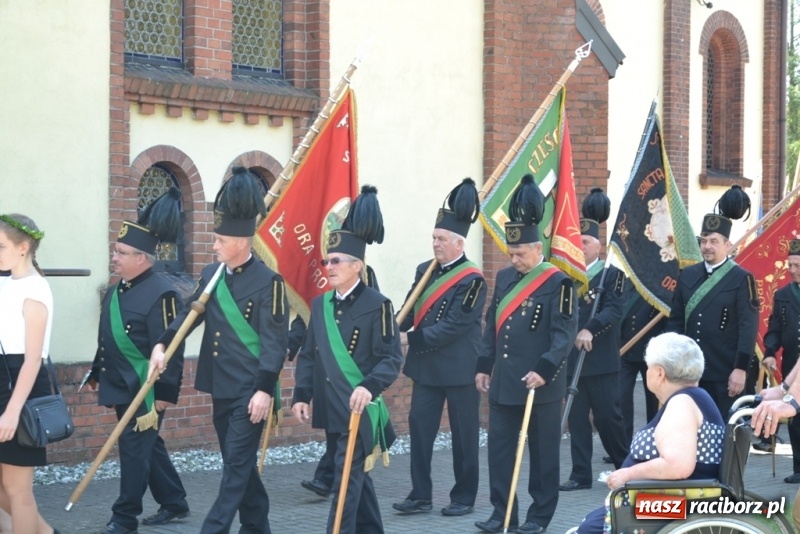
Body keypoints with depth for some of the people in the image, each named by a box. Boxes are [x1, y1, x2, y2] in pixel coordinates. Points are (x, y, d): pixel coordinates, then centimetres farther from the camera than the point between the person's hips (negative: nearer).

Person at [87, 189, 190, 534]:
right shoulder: (116, 291, 9)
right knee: (149, 446, 17)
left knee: (134, 448, -3)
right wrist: (96, 374, 23)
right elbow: (107, 338, 20)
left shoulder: (160, 294, -18)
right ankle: (174, 503, 29)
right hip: (121, 387, 9)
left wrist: (165, 393, -20)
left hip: (145, 391, -9)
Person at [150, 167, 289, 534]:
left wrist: (265, 390, -19)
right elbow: (189, 313, 12)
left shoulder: (268, 282, -13)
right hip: (221, 388, 8)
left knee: (237, 462, -5)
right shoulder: (212, 275, 7)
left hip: (250, 391, -7)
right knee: (238, 461, 15)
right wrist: (162, 345, -5)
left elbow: (275, 341, -15)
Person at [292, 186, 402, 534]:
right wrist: (301, 395, 3)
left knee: (347, 479, -9)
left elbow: (392, 358, -14)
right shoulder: (320, 305, 9)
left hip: (361, 410, -7)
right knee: (357, 477, 17)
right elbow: (308, 355, 12)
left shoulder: (377, 306, -10)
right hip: (330, 410, 7)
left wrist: (369, 387, -29)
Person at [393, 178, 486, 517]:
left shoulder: (472, 280, -13)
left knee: (463, 433, 4)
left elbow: (454, 326, -19)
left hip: (460, 369, -6)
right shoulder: (424, 271, 9)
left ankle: (464, 497, 14)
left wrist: (413, 340, -22)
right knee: (419, 427, 3)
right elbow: (409, 312, 10)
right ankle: (420, 495, 9)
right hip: (426, 367, 6)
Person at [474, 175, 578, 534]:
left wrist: (545, 370, -22)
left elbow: (565, 332, -15)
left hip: (541, 384, -6)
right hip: (503, 383, 6)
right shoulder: (504, 278, 11)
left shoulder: (558, 283, -9)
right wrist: (484, 366, 12)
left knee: (543, 450, 4)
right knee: (499, 447, 6)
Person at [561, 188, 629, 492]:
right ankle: (581, 475, 9)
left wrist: (591, 330, -30)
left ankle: (626, 466, 19)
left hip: (601, 360, -5)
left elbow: (614, 310, -15)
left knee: (608, 416, 1)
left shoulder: (612, 275, -3)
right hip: (571, 359, 5)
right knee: (577, 418, 5)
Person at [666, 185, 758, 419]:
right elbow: (675, 319, 12)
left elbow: (748, 327, -10)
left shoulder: (741, 279, -5)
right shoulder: (687, 275, 10)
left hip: (725, 373, -5)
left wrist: (741, 368, -15)